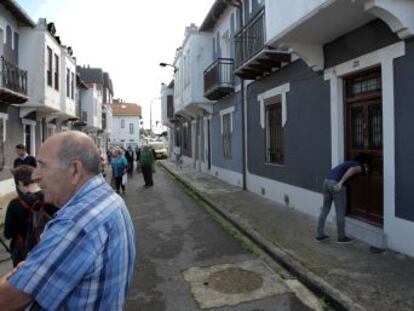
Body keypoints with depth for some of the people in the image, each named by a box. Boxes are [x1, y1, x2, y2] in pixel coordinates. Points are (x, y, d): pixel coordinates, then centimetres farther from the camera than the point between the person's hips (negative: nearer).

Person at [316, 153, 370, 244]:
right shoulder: (359, 167, 6)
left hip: (327, 181, 8)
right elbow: (352, 170, -18)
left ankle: (320, 235, 19)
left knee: (325, 209, 14)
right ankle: (341, 237, 17)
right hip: (334, 184, -8)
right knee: (340, 211, 6)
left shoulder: (350, 163, 31)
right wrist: (341, 182, -29)